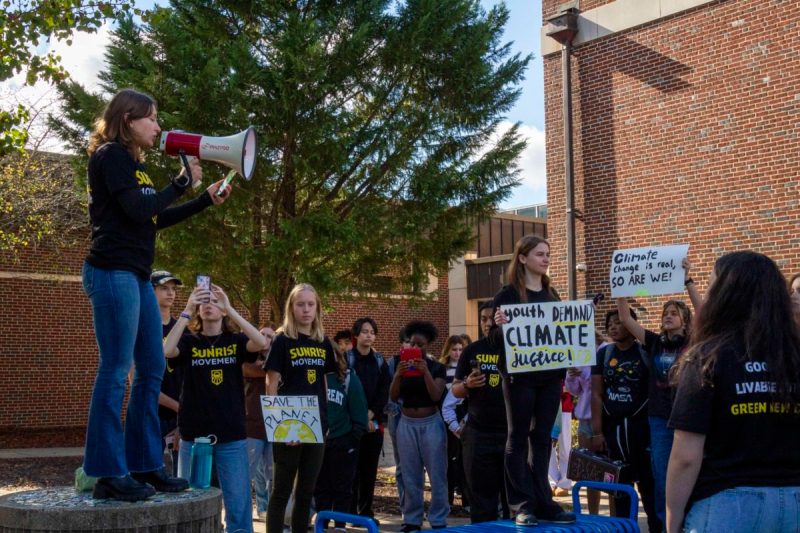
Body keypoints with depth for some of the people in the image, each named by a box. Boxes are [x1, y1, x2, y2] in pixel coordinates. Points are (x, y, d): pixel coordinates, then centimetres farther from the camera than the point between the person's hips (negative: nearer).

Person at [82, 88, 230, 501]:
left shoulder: (130, 162, 22)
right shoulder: (110, 155, -6)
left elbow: (156, 218, 24)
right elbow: (137, 210, -17)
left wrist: (205, 200, 19)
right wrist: (183, 181, -7)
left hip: (136, 276, 10)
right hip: (113, 272, -10)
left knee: (151, 369, 8)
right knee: (115, 370, -10)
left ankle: (144, 464, 14)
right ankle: (108, 474, -5)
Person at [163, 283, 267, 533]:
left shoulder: (235, 341, 4)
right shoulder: (189, 341, 5)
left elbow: (261, 343, -17)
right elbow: (166, 351, -17)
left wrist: (229, 309, -20)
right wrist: (187, 311, -21)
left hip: (232, 436, 0)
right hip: (194, 435, 1)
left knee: (238, 505, 1)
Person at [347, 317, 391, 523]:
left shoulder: (380, 361, 11)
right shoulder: (346, 358, -2)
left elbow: (384, 391, 5)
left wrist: (372, 414, -9)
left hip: (375, 421, 4)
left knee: (370, 468, 7)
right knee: (352, 467, -4)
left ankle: (366, 511, 15)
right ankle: (351, 512, 4)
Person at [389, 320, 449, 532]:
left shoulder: (436, 367, -1)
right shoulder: (402, 366, 7)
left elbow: (436, 396, -13)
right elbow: (393, 397, -2)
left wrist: (426, 372, -23)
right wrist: (398, 375, -18)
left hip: (431, 423, -3)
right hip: (407, 424, 3)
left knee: (436, 475, -1)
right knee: (410, 476, 7)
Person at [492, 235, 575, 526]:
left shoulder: (551, 294, 12)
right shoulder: (507, 294, -5)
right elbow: (496, 338, -6)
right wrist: (499, 325, -26)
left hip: (550, 375, 5)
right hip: (520, 376, -5)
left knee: (542, 438, 8)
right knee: (519, 438, 2)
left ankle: (543, 503, 13)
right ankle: (523, 504, 5)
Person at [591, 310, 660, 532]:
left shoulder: (645, 352, -2)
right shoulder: (603, 353, 6)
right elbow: (597, 394, 4)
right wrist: (597, 431, -1)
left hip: (641, 424, -3)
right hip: (612, 426, 3)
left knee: (648, 481, -3)